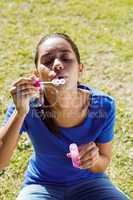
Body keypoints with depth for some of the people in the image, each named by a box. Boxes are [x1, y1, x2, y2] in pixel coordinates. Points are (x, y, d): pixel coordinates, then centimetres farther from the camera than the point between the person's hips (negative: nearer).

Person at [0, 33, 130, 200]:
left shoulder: (103, 106, -19)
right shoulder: (26, 104, -22)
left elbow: (103, 163, -5)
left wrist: (94, 159, -28)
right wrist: (20, 113, -36)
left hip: (88, 182, 2)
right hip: (42, 186, -1)